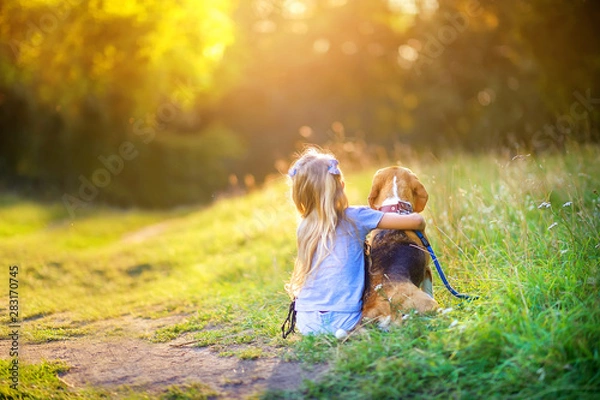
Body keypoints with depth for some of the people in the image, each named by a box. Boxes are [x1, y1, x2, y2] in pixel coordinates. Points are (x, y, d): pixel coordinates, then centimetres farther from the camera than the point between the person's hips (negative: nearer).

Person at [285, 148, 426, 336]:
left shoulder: (304, 228, 5)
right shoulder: (356, 217, -5)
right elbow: (417, 221, -6)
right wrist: (418, 222, 17)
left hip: (306, 322, 5)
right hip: (342, 320, -5)